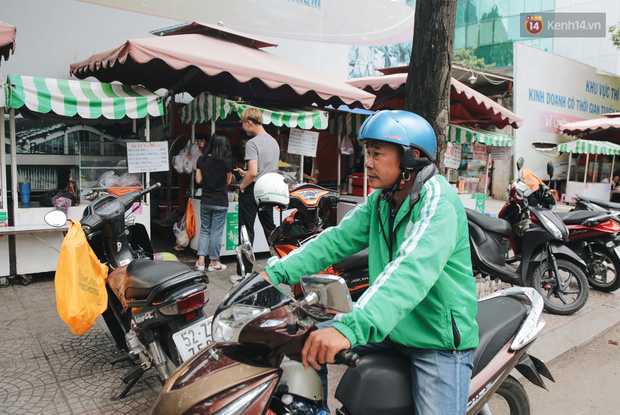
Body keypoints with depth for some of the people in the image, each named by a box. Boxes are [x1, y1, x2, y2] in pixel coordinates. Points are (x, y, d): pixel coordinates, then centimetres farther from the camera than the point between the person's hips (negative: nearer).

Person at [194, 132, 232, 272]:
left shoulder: (202, 160, -1)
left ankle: (200, 261, 11)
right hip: (220, 203, -3)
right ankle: (213, 263, 14)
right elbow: (228, 182, -3)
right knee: (216, 233, 5)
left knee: (204, 231, 14)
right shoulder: (227, 162, -12)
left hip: (205, 201, 4)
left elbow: (198, 180, 1)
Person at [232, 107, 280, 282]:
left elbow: (253, 172, -25)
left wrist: (242, 186, -8)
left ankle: (244, 272, 7)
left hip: (251, 191, -7)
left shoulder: (252, 143, -15)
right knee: (270, 228, 17)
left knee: (247, 232, 1)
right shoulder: (274, 142, 10)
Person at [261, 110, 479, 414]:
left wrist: (351, 327, -50)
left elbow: (413, 269, -38)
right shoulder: (380, 200, 4)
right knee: (309, 342, 6)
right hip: (389, 327, 7)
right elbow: (339, 238, 0)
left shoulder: (437, 201, -23)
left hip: (440, 340, -7)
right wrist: (277, 272, -10)